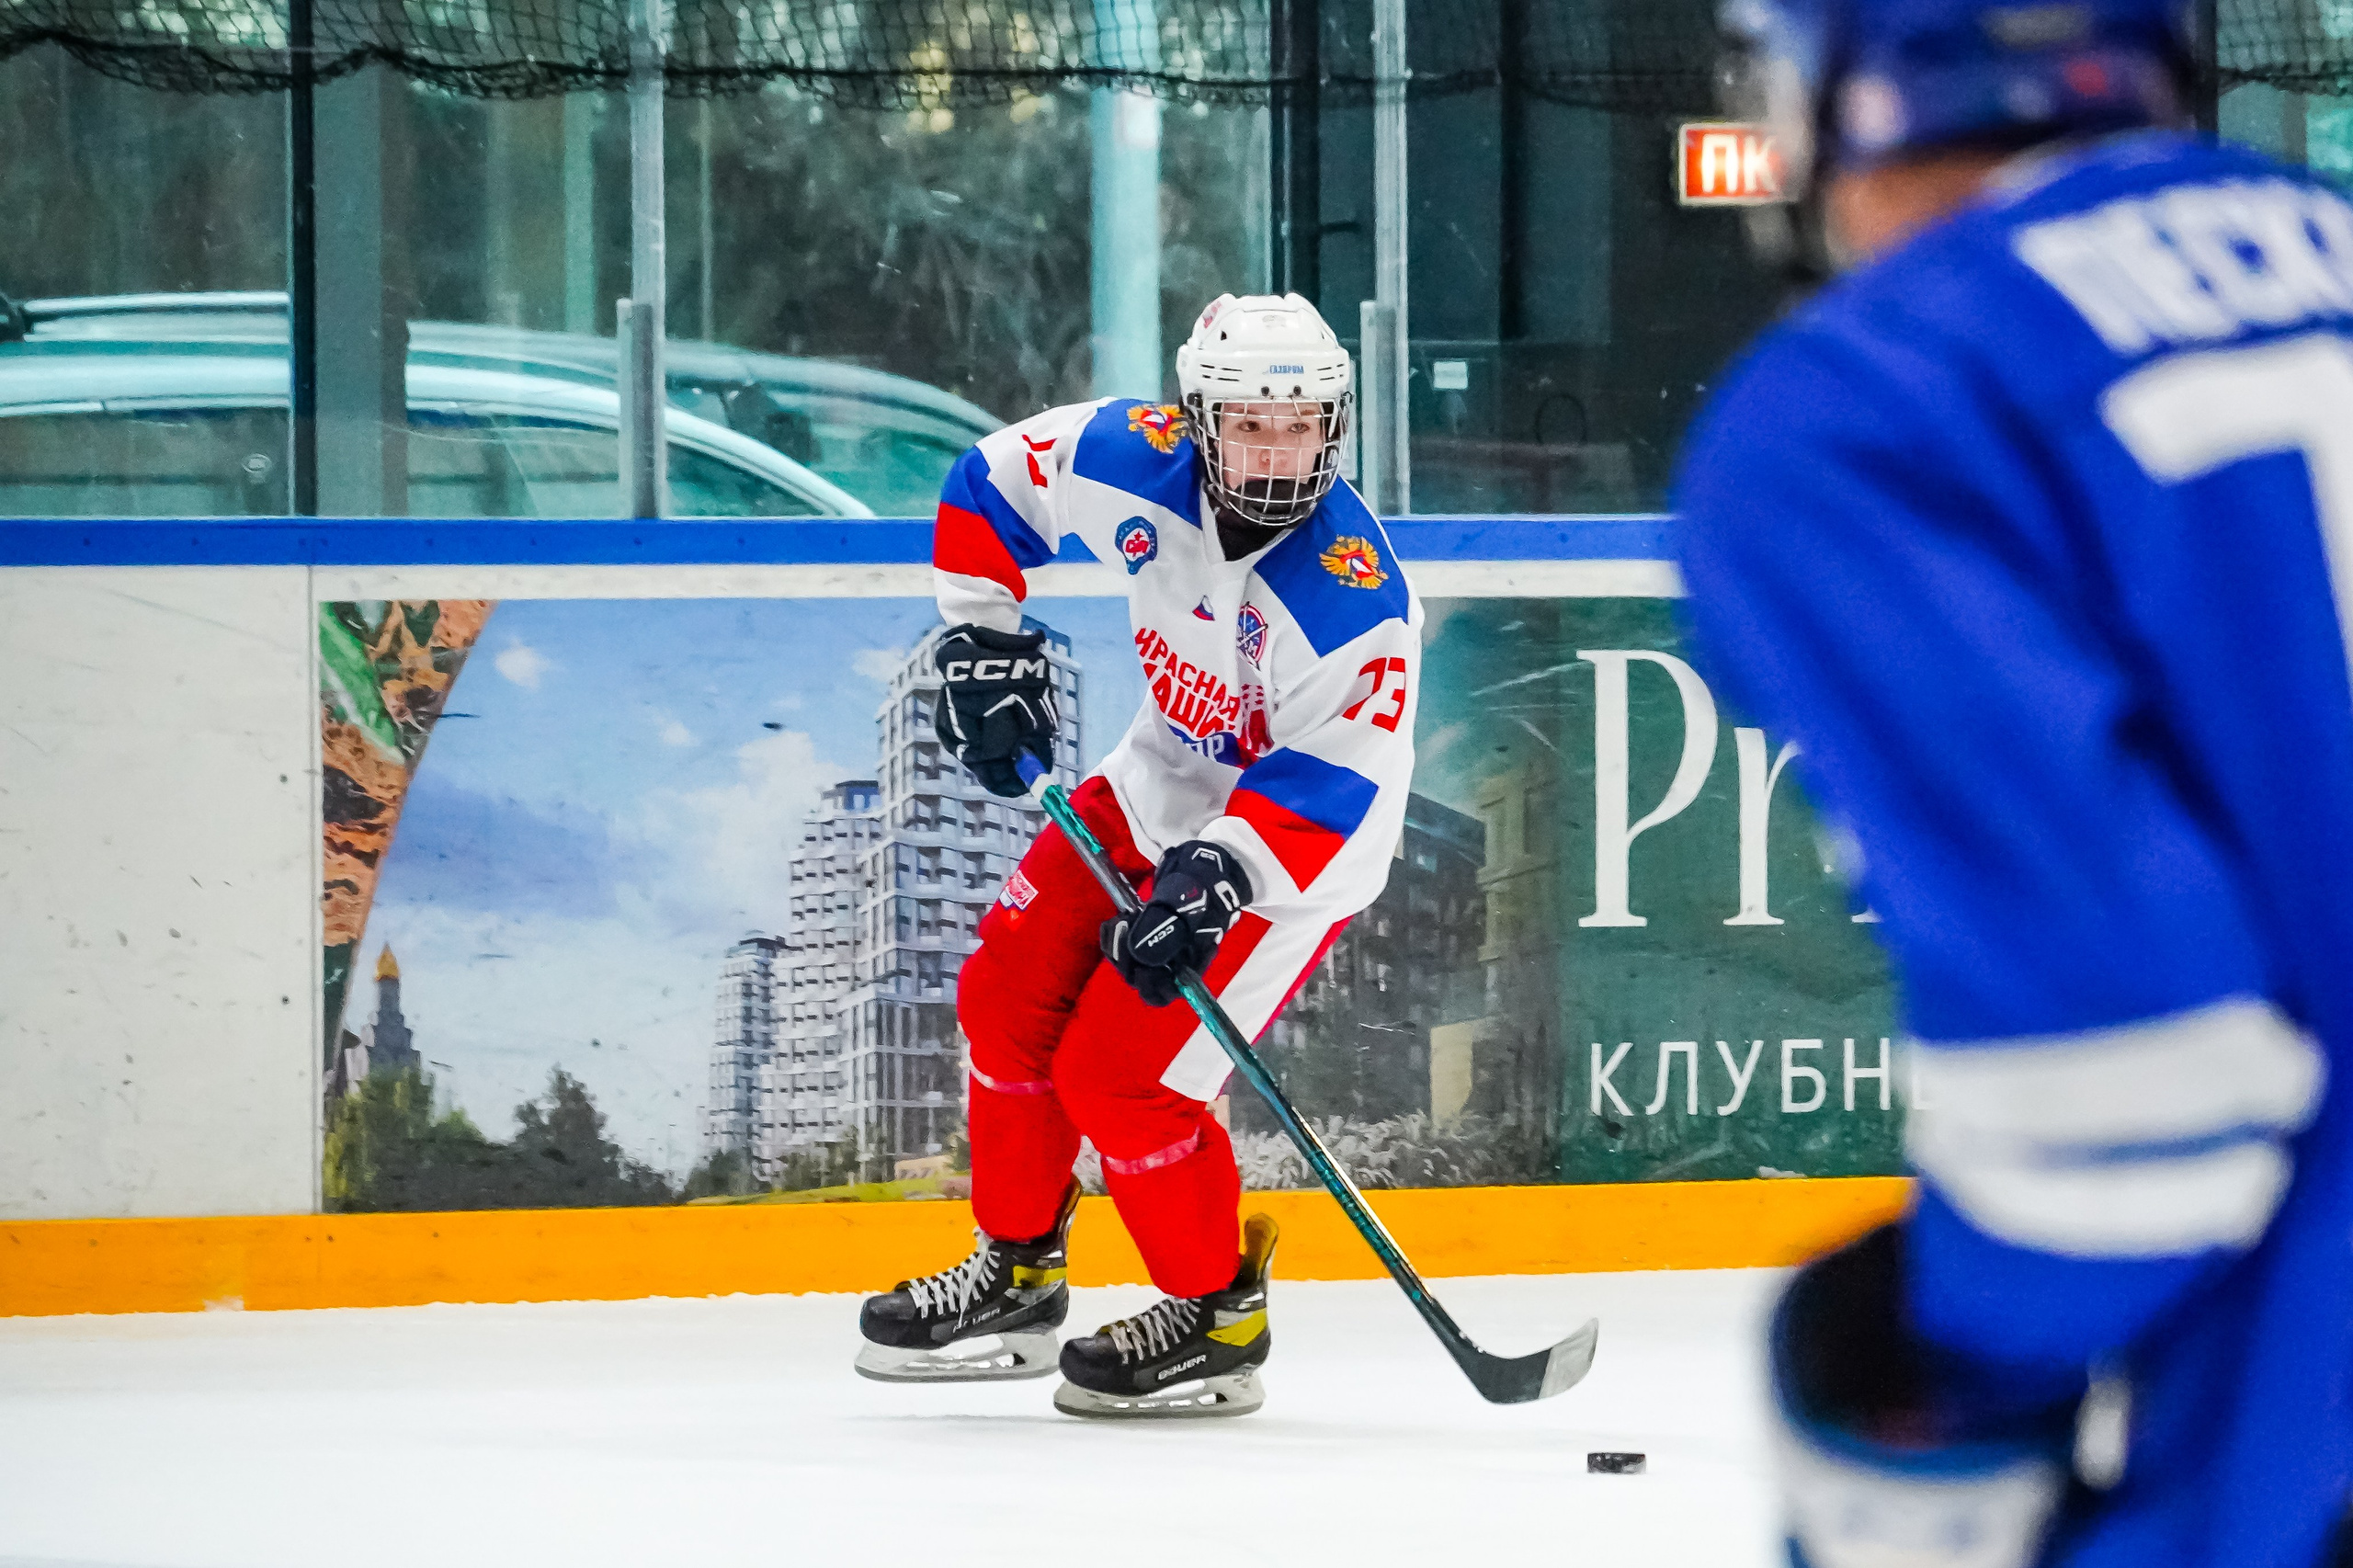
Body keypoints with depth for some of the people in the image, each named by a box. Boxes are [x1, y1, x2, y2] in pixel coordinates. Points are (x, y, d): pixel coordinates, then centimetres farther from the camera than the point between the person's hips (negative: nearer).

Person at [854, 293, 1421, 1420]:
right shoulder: (1140, 462, -17)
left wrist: (1219, 877, -41)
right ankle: (1016, 1278, 25)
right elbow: (998, 479, 2)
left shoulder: (1350, 598, -33)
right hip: (1161, 785, 7)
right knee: (1008, 998, 8)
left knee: (1118, 1076, -13)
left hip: (1301, 842, -7)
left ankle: (1218, 1321, 6)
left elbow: (1333, 784, -31)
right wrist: (983, 639, -2)